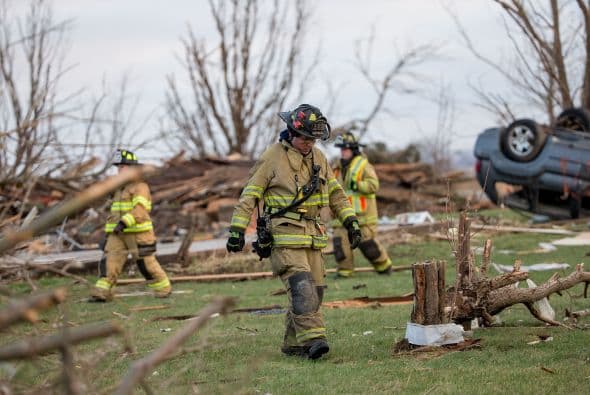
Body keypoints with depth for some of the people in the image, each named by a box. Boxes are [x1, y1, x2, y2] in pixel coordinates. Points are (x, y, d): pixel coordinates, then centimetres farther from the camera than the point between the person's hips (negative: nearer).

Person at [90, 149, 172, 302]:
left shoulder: (140, 187, -9)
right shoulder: (120, 189, 19)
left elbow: (139, 209, -22)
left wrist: (124, 222, -32)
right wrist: (108, 232, 20)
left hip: (139, 233, -7)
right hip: (118, 234, 7)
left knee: (146, 263, -1)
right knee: (109, 262, -6)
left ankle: (163, 289, 17)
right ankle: (101, 293, -10)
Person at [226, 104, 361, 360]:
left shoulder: (318, 158, 14)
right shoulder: (272, 157, -5)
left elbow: (335, 192, 22)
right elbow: (249, 195, -4)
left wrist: (350, 220, 13)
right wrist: (237, 230, -8)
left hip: (312, 234, 7)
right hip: (283, 234, -7)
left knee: (314, 291, 4)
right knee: (301, 287, -19)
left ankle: (293, 344, 13)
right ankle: (312, 338, -26)